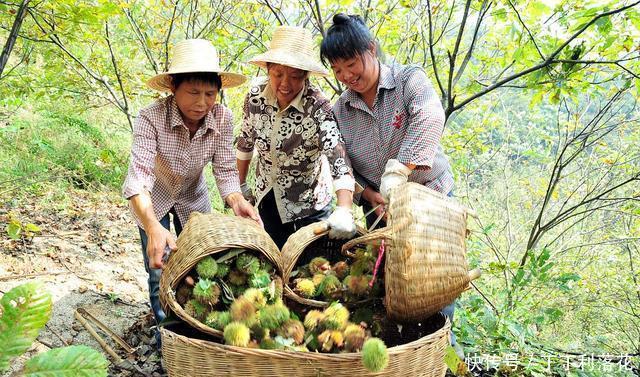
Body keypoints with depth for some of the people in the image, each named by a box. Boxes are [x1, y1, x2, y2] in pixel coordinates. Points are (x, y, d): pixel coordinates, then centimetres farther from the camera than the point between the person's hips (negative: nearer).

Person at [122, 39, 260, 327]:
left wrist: (237, 202, -39)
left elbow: (226, 171, -18)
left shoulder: (222, 119, -23)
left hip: (193, 199, 3)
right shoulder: (151, 117, -33)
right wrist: (153, 227, -56)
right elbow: (138, 178, -41)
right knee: (160, 273, -4)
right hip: (153, 202, -3)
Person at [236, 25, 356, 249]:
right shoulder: (255, 98, -13)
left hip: (308, 204, -4)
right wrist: (241, 185, 11)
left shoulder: (317, 106, -26)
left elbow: (338, 157, -36)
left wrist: (344, 210, -49)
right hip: (267, 198, 4)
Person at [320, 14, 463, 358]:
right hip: (379, 207, 3)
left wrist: (398, 171, -41)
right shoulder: (339, 111, -1)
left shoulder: (409, 79, -13)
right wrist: (370, 196, -15)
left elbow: (430, 117, -33)